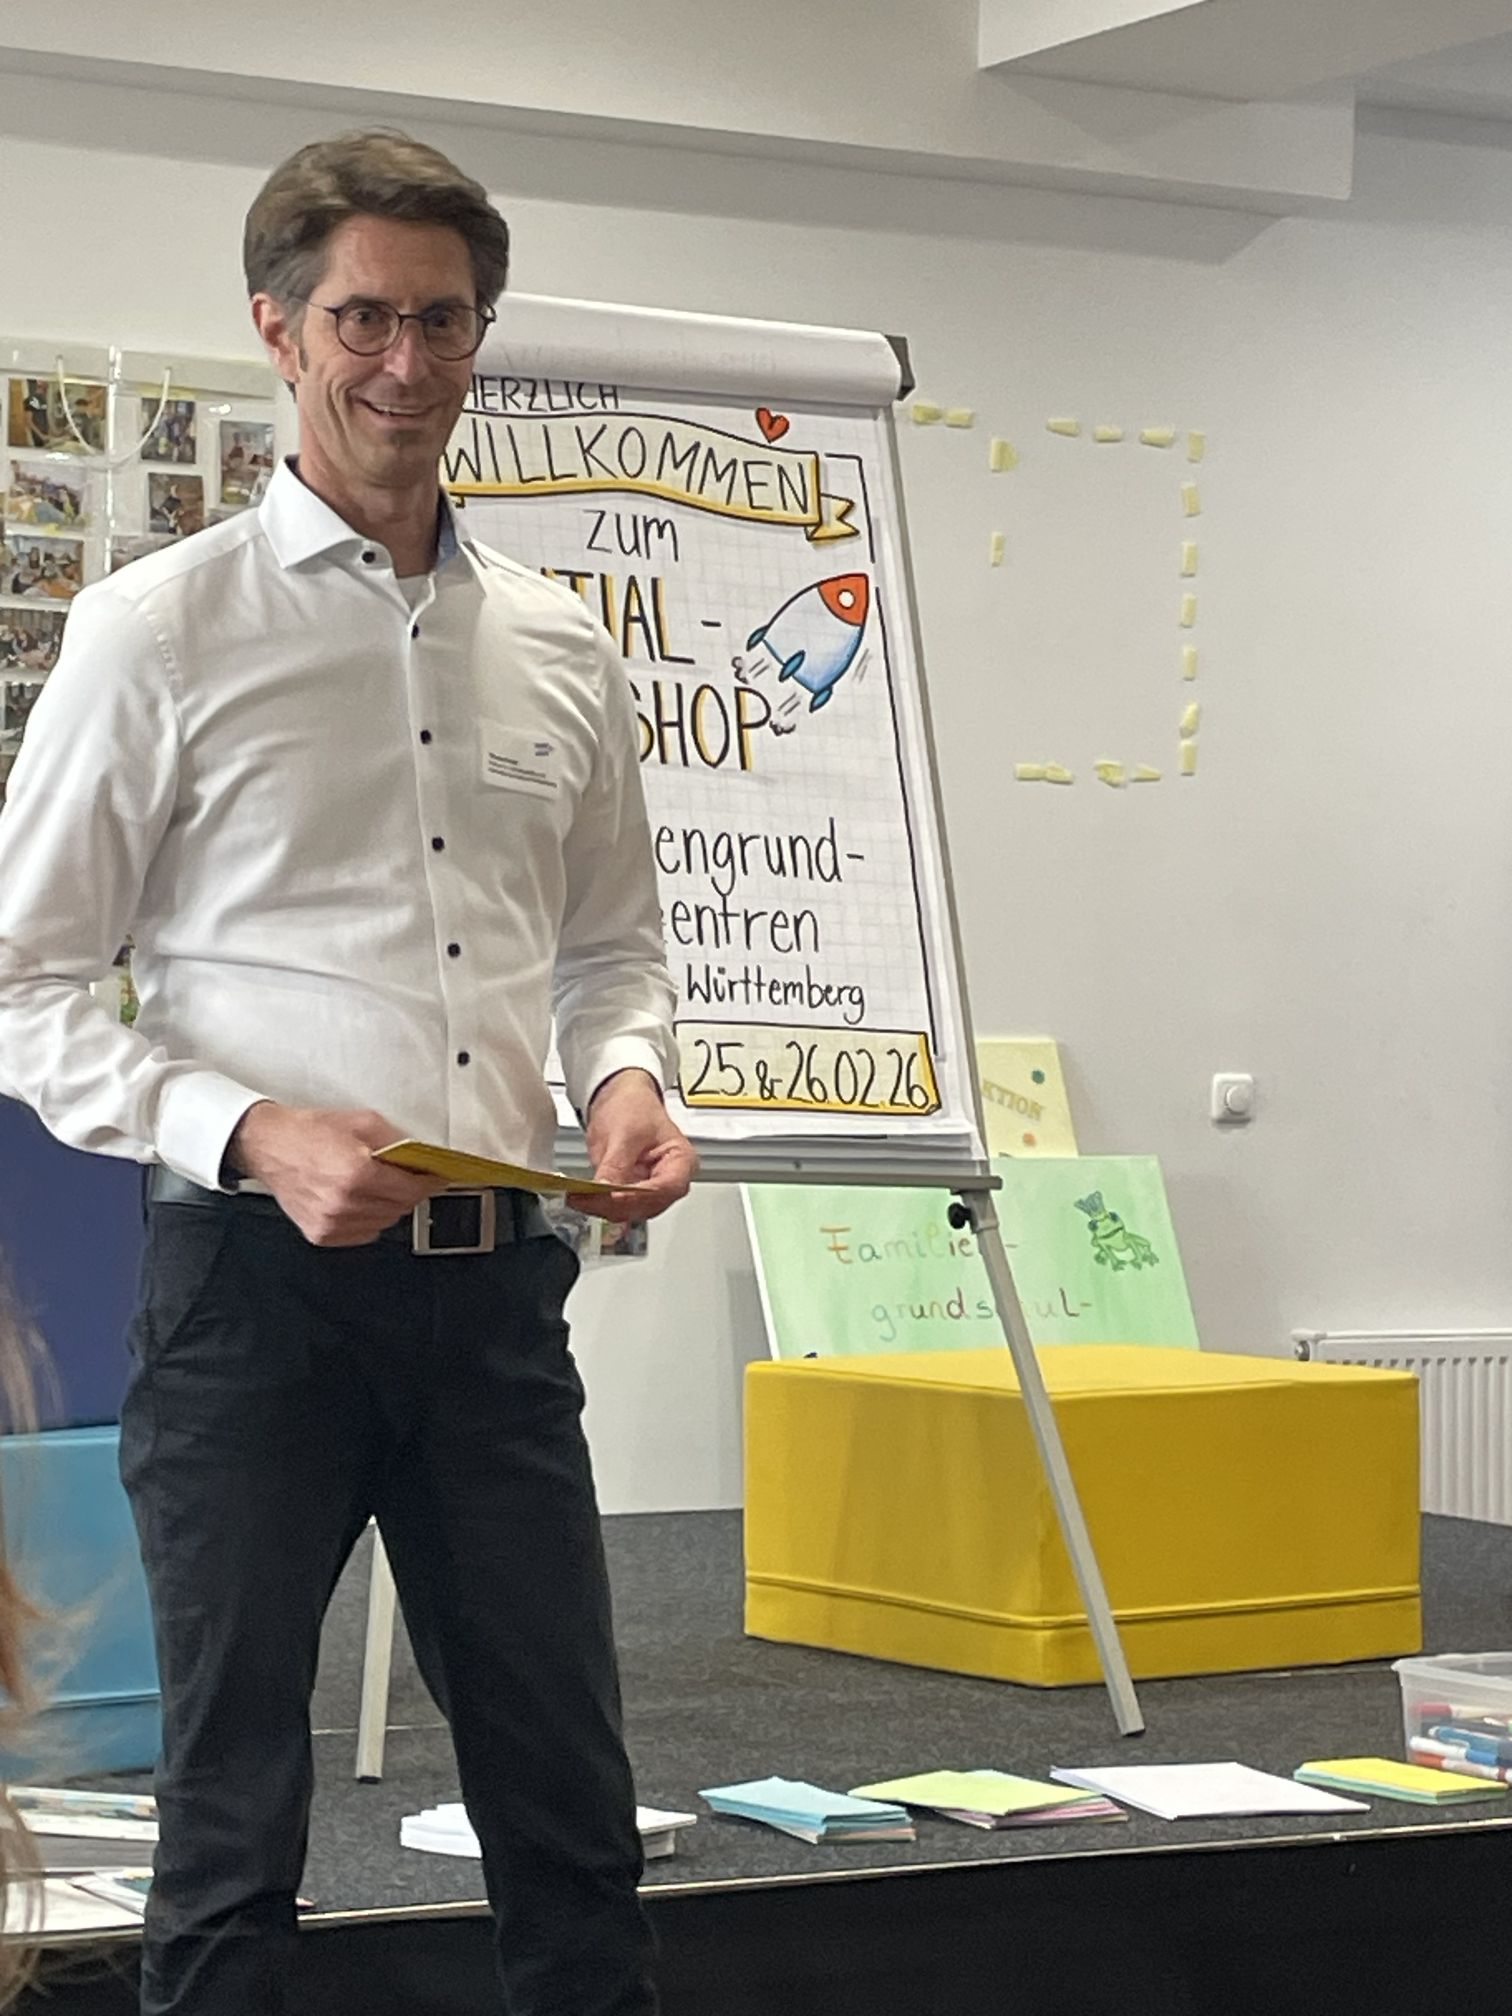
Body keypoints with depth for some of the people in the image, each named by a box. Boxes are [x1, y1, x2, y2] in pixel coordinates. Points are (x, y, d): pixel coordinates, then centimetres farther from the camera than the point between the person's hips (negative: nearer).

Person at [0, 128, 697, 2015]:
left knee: (569, 1809, 10)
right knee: (232, 1828, 4)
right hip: (254, 1284, -4)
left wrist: (626, 1076, 0)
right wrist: (247, 1135, -17)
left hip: (493, 1281, 4)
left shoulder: (561, 650, 11)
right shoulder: (159, 630, -3)